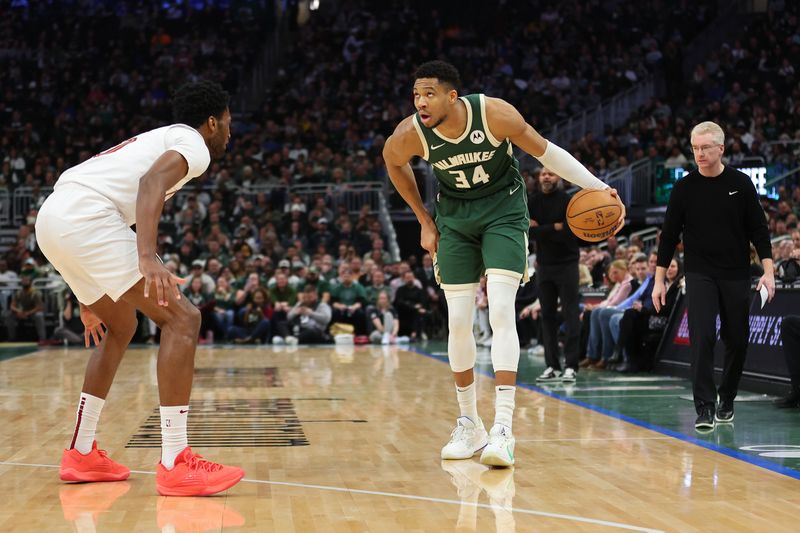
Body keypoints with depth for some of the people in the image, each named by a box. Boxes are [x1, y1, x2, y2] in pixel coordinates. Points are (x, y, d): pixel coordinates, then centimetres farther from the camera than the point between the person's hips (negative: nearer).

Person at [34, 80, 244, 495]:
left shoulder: (159, 140, 33)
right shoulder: (193, 143, 5)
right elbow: (152, 182, -17)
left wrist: (90, 299, 40)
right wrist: (148, 257, -31)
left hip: (52, 218, 10)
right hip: (85, 216, -10)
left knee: (120, 327, 26)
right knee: (181, 319, -8)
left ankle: (81, 454, 27)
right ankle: (175, 466, -13)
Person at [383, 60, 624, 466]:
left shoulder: (495, 114, -26)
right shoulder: (410, 134, -20)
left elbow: (544, 151, -11)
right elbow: (392, 161, 5)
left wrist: (599, 187, -16)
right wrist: (425, 221, 8)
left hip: (503, 212, -3)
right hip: (455, 219, 3)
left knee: (501, 313, -18)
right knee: (458, 322, 0)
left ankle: (503, 428, -21)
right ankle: (469, 424, 17)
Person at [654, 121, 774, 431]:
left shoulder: (741, 184, 0)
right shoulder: (684, 188, 0)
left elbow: (758, 230, 2)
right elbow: (669, 235, 4)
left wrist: (768, 271, -9)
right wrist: (659, 280, 1)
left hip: (736, 277, 1)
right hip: (700, 276, -1)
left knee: (737, 341, 7)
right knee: (702, 338, -14)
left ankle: (726, 401, 25)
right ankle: (705, 408, -14)